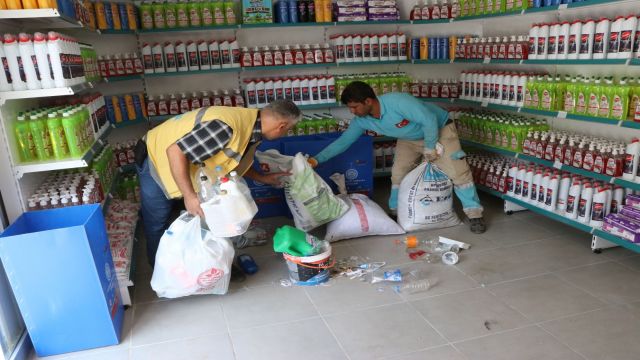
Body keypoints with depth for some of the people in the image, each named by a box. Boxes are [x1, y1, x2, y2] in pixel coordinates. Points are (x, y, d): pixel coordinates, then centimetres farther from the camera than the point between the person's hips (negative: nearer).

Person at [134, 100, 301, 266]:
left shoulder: (251, 127, -7)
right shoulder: (227, 127, -39)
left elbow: (235, 160, 12)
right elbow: (175, 151, -37)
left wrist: (263, 178, 8)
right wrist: (189, 195, -35)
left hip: (188, 164, 8)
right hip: (157, 158, -8)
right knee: (157, 225, 7)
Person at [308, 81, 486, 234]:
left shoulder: (397, 101, -40)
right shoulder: (361, 121, -17)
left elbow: (429, 119, -34)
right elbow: (343, 141, -10)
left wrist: (430, 147, -24)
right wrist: (316, 160, -17)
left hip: (439, 128, -6)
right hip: (411, 138, 6)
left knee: (457, 170, -10)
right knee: (398, 173, 0)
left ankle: (474, 215, 0)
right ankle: (396, 212, 18)